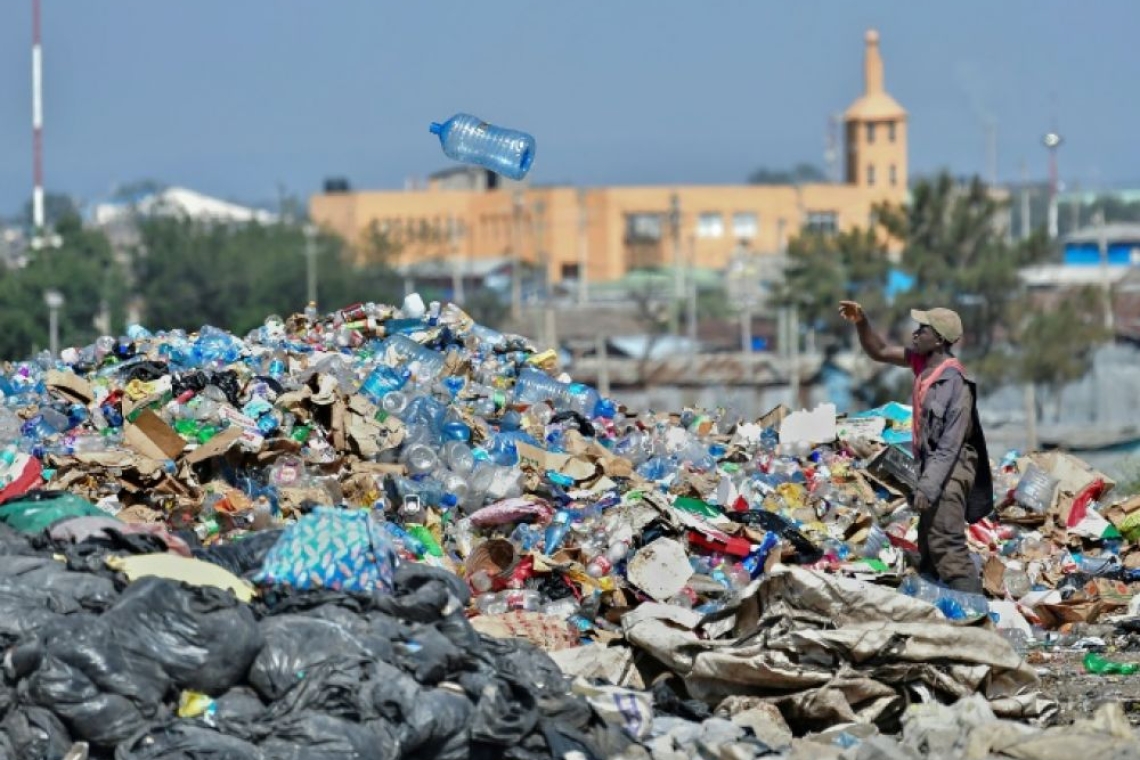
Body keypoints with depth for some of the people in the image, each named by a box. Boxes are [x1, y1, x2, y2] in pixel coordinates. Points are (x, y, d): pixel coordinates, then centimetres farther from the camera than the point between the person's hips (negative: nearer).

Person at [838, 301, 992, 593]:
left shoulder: (954, 381, -21)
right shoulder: (923, 362, 4)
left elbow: (951, 444, -24)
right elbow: (880, 352, 17)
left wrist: (928, 487, -28)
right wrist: (862, 323, 1)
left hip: (950, 471, -10)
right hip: (932, 466, 10)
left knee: (946, 544, -17)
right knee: (928, 546, 15)